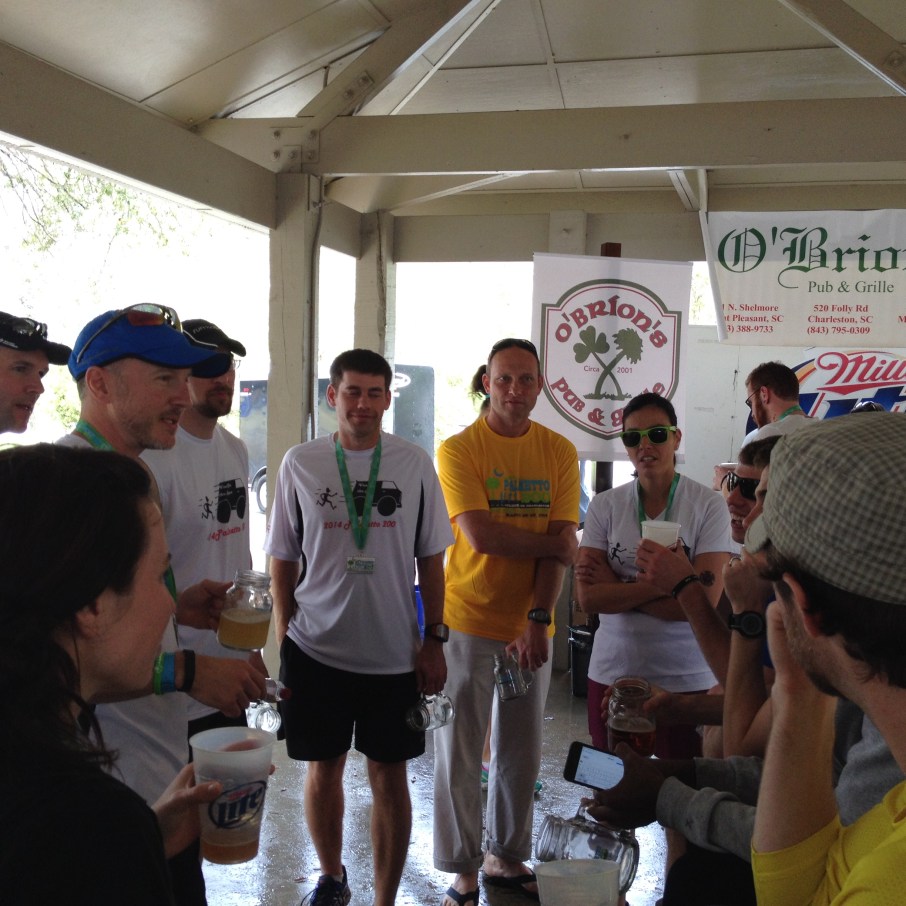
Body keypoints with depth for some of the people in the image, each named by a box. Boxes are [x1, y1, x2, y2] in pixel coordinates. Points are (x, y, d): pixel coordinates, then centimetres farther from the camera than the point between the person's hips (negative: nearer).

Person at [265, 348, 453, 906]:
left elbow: (430, 559, 3)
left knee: (390, 777, 8)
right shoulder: (300, 463, -1)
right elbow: (284, 558, 5)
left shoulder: (415, 464, -1)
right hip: (316, 649, 1)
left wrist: (434, 639, 0)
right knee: (323, 770, 15)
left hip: (395, 652, 0)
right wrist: (284, 636, 3)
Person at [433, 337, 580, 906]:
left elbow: (560, 546, -6)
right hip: (467, 621, -3)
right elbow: (479, 535, -17)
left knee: (521, 751, 14)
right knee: (459, 751, 7)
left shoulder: (560, 451, 2)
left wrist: (538, 620, -15)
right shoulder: (458, 449, -6)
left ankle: (507, 857, 33)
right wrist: (556, 543, -10)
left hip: (531, 626, 3)